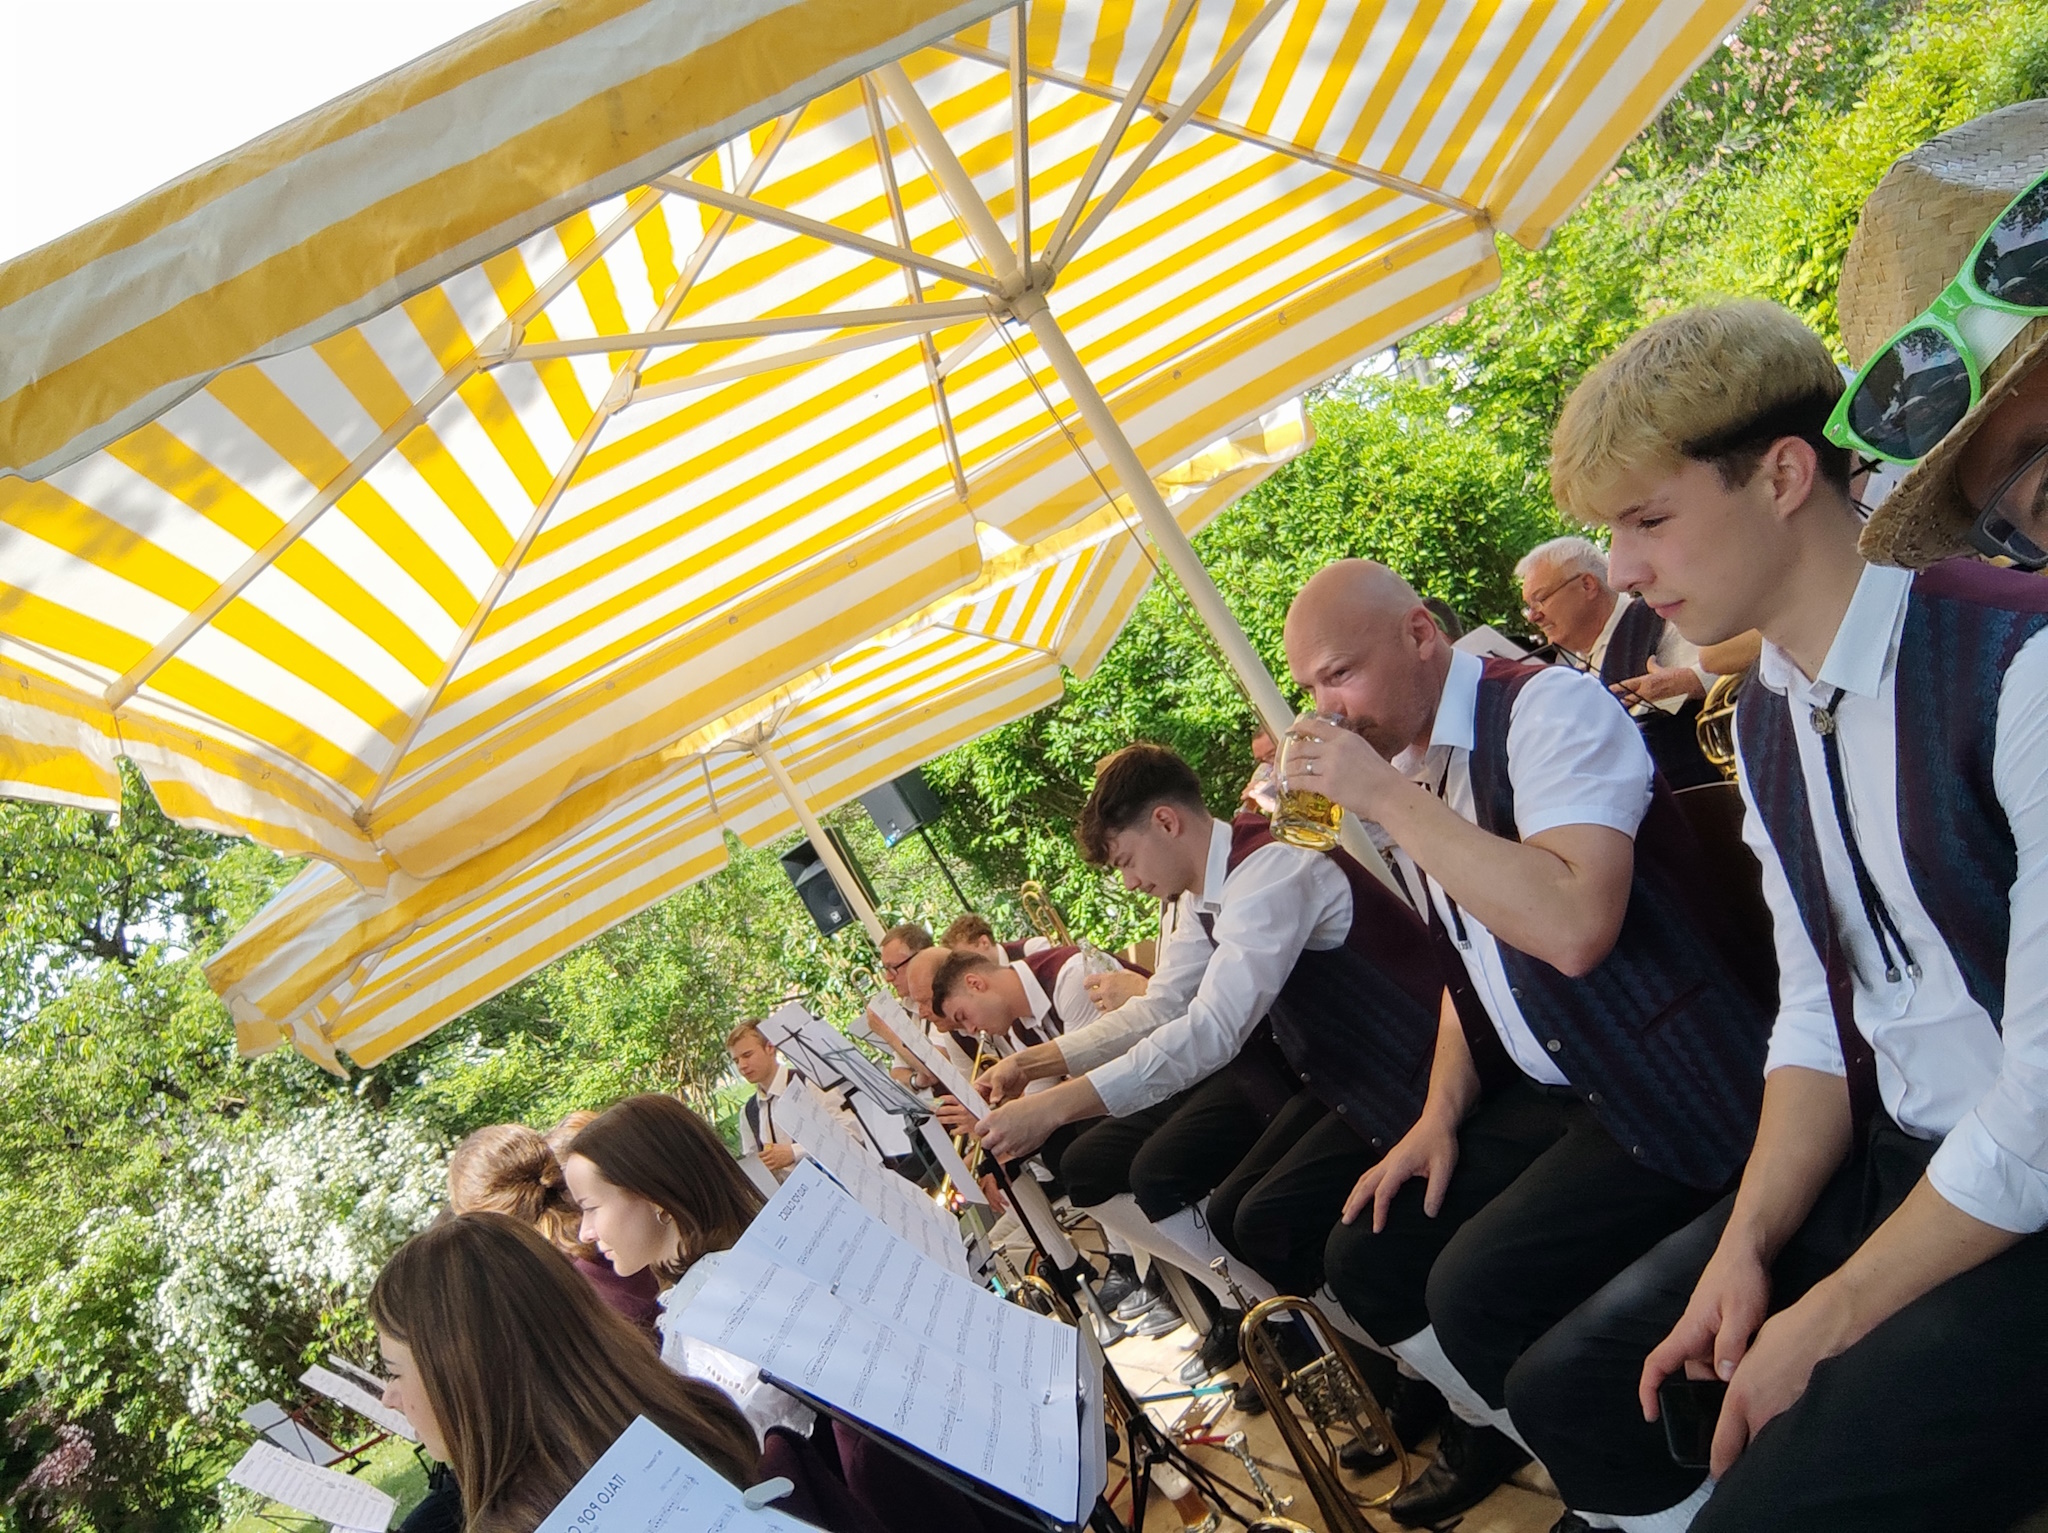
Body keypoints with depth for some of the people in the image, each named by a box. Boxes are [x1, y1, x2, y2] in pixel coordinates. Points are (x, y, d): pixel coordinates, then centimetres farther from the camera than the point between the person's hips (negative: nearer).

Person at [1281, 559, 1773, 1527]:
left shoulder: (1549, 705, -17)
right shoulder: (1400, 771, 7)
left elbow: (1573, 927, -33)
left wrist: (1392, 800, -27)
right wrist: (1442, 1115, 5)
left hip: (1675, 1088, -8)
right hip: (1543, 1095, 8)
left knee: (1476, 1293, -20)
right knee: (1365, 1261, 4)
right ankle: (1499, 1426, 32)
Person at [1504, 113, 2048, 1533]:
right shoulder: (1763, 720, 5)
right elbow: (1819, 1018, 7)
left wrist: (1827, 1321, -15)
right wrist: (1748, 1245, -5)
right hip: (1896, 1167, 7)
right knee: (1569, 1391, 4)